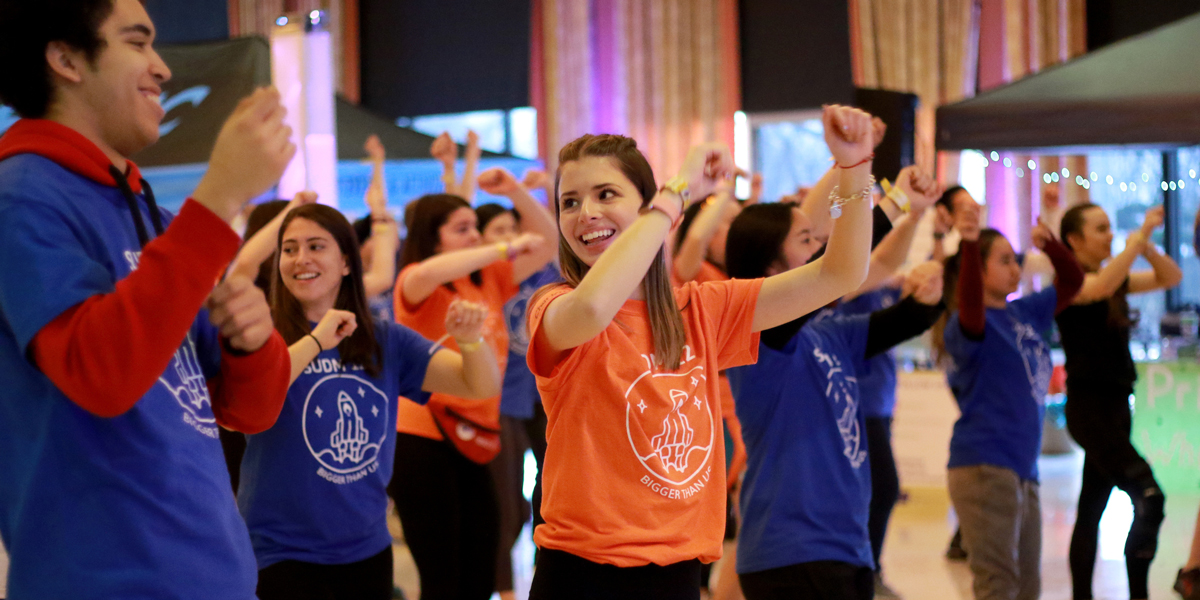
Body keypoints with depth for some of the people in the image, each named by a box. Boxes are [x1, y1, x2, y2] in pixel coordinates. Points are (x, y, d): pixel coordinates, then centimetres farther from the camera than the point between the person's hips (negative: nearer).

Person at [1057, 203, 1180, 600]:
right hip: (1089, 406, -9)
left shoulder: (1115, 278, 13)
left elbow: (1171, 277, 12)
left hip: (1116, 405, 9)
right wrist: (1138, 237, -25)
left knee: (1092, 508, 12)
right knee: (1149, 498, -20)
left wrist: (1146, 244, -4)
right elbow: (1101, 288, -32)